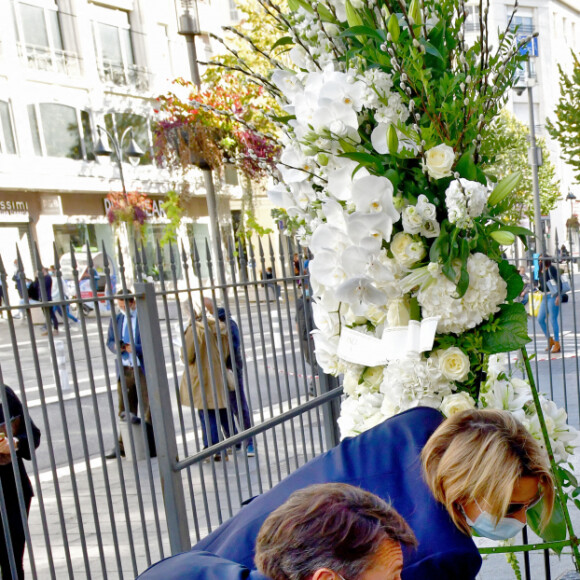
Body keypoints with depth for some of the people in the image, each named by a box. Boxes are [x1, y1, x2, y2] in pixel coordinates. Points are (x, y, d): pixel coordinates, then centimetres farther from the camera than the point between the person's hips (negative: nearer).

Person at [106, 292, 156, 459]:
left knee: (149, 410, 3)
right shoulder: (116, 320, 9)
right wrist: (116, 346, -9)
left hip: (144, 369, -4)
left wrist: (134, 348, -23)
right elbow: (109, 341, 15)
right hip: (124, 370, 4)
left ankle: (152, 448, 13)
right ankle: (123, 446, 20)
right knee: (125, 409, 9)